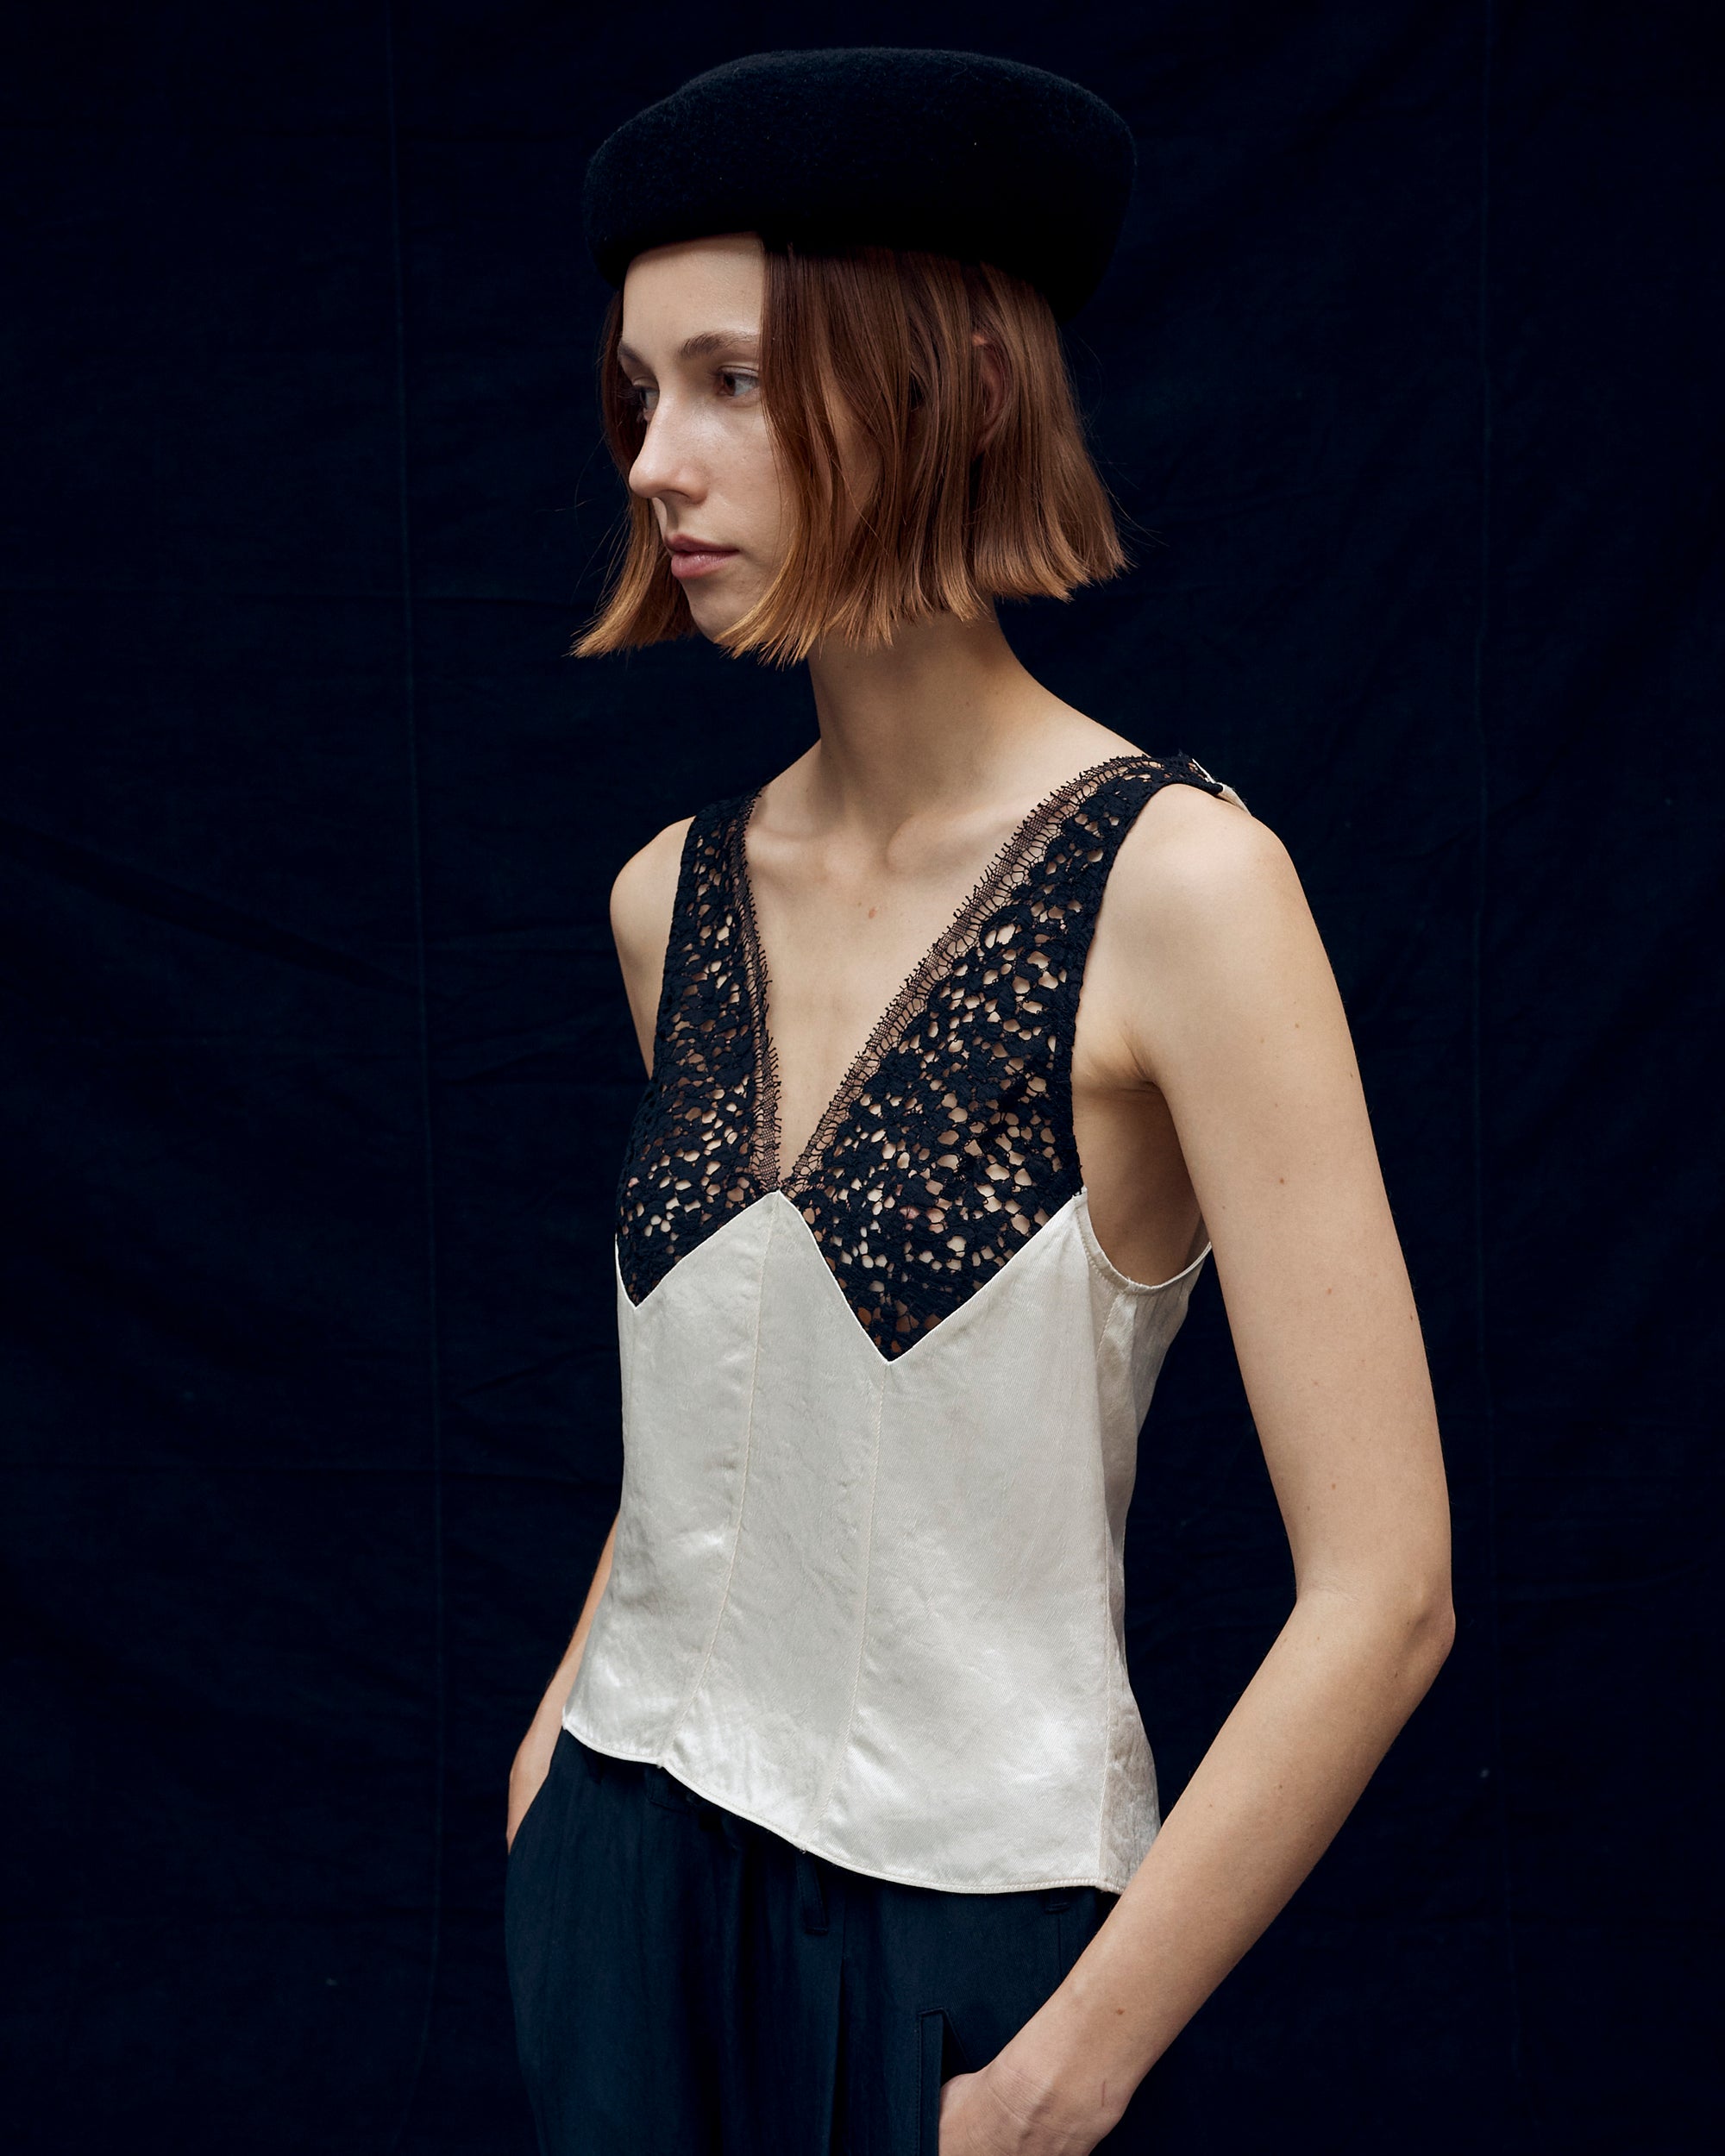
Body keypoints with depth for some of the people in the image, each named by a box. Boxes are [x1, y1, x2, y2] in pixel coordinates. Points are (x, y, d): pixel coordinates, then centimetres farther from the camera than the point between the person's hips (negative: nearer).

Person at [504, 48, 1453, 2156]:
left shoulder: (1171, 883, -16)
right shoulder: (674, 898, 1)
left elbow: (1383, 1595, -19)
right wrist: (564, 1746, 6)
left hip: (968, 1905, -5)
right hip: (634, 1865, 5)